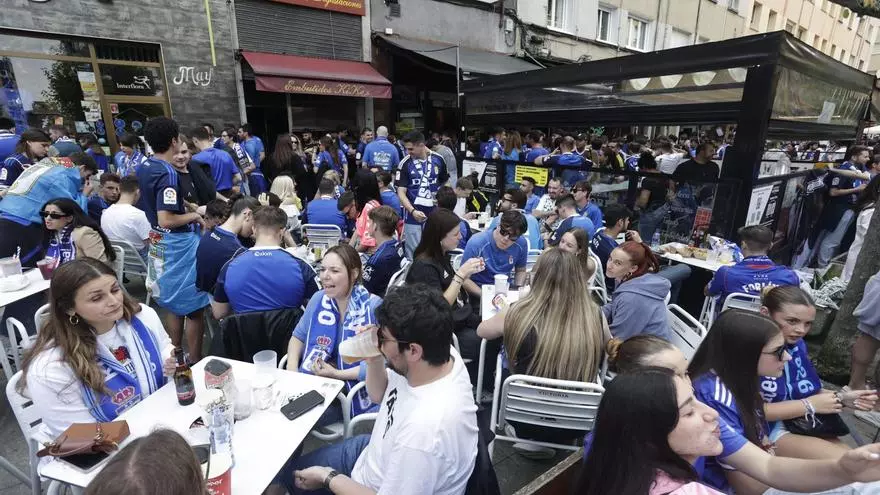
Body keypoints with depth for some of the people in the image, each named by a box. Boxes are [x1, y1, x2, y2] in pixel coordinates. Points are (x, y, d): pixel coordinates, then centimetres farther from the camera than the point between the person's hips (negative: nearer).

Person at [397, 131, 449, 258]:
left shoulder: (438, 159, 0)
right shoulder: (405, 163, -6)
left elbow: (445, 183, 12)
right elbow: (401, 192, -9)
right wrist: (413, 211, -24)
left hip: (434, 214, 2)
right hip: (413, 216, -2)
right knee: (413, 252, 5)